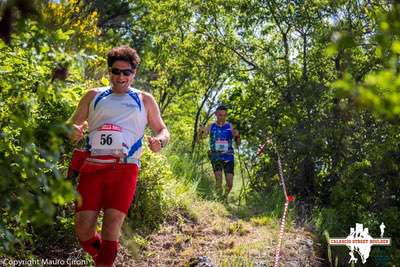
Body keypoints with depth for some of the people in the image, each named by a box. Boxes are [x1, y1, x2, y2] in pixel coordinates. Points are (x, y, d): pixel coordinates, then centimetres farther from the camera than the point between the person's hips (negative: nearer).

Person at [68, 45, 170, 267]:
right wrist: (73, 132, -7)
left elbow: (162, 130, 19)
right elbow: (72, 126, 18)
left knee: (111, 229, -13)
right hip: (91, 166, 1)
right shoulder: (93, 96, 17)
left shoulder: (144, 100, 15)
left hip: (124, 169, -1)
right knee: (83, 231, -5)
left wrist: (159, 140, -6)